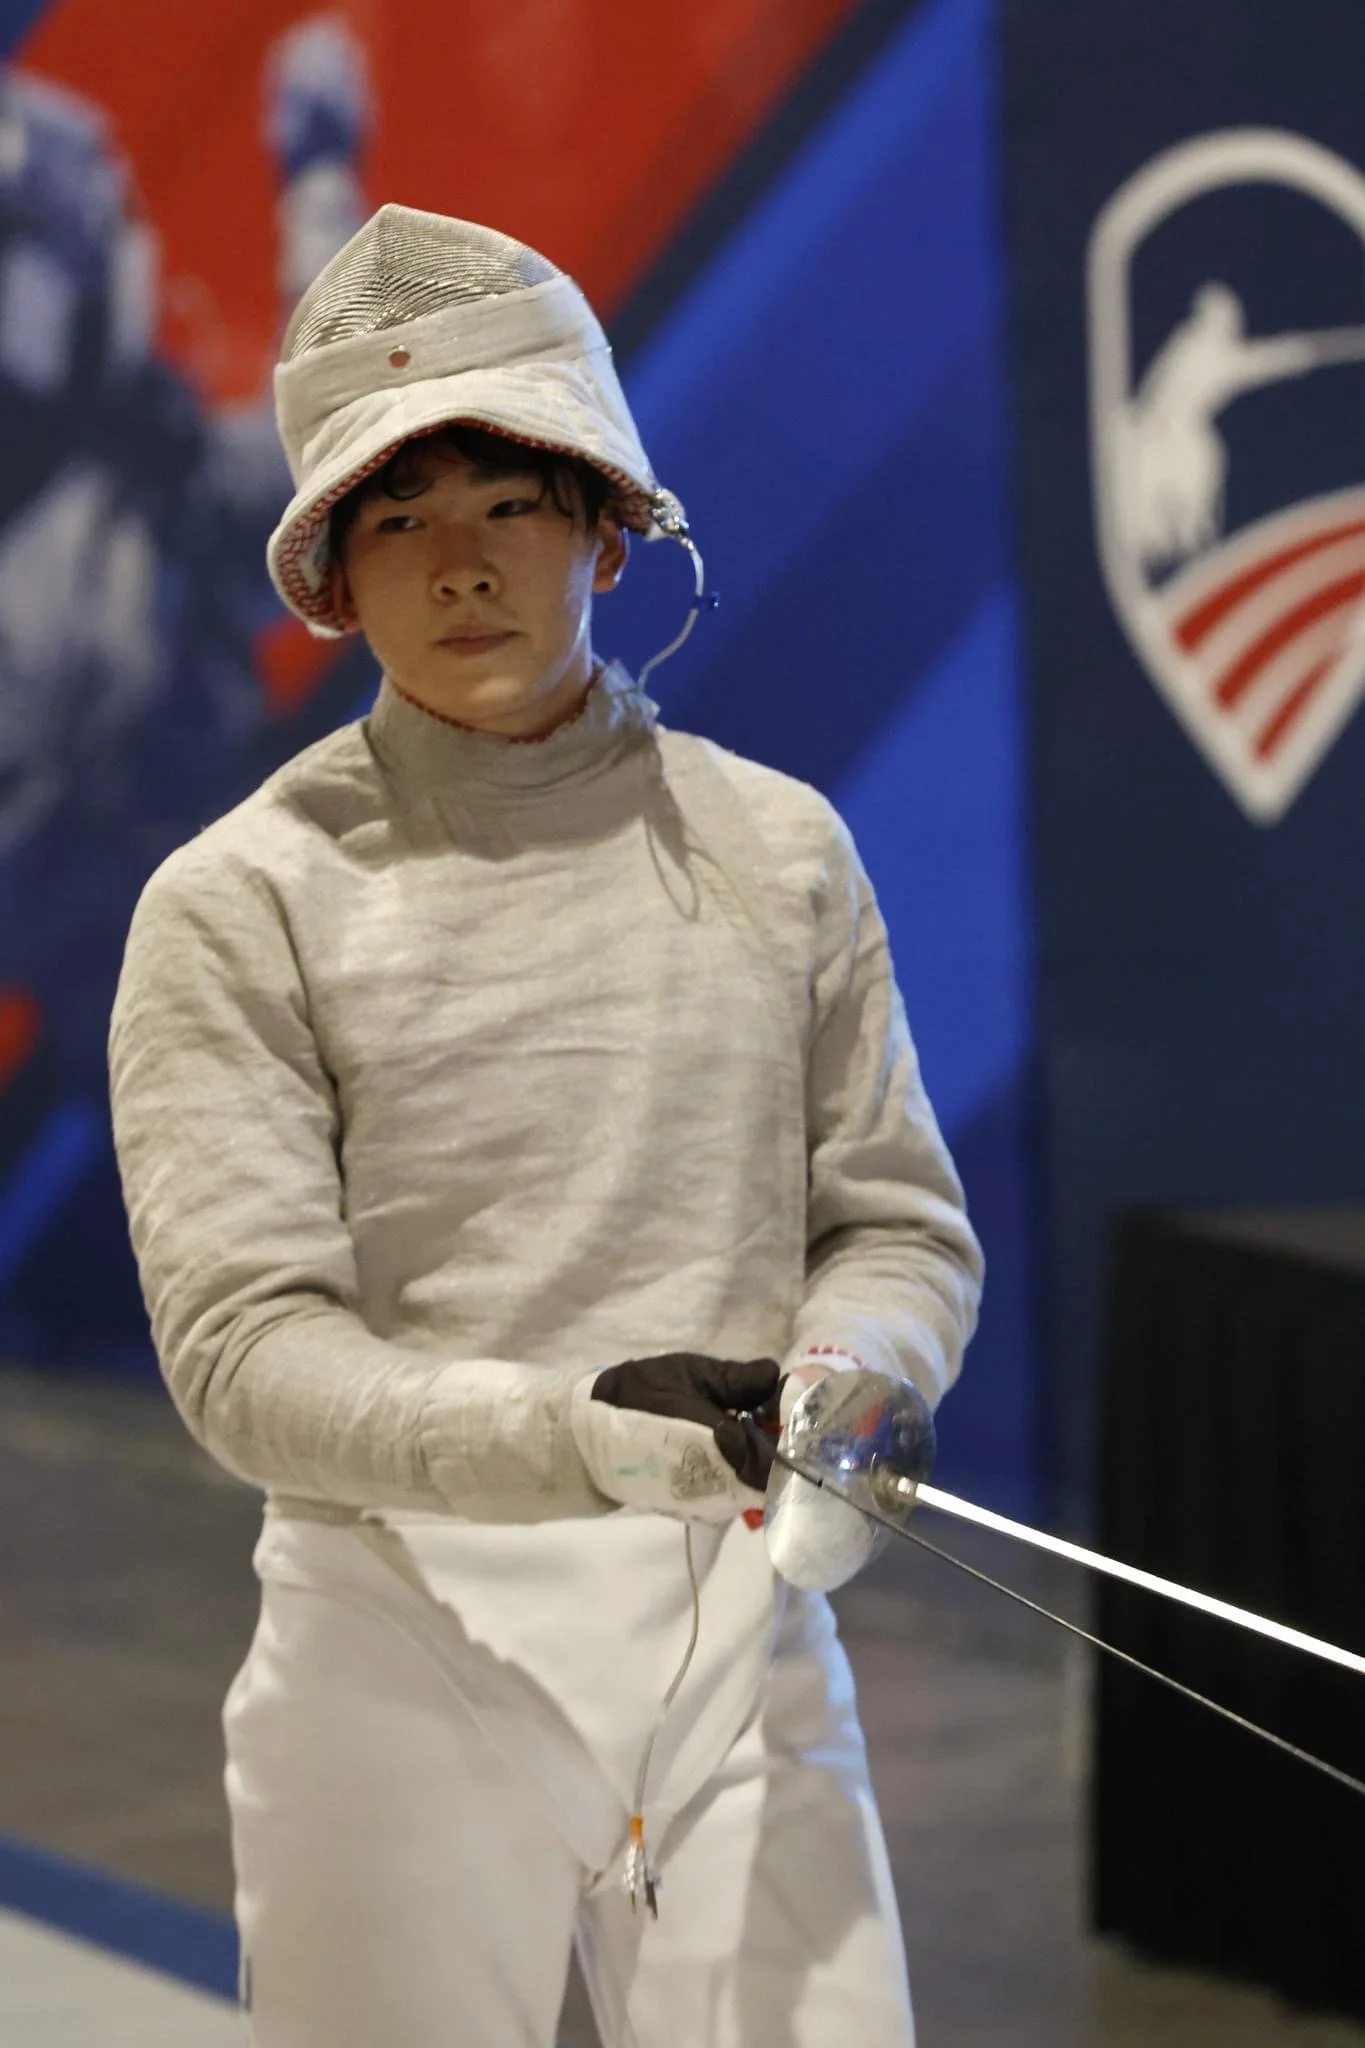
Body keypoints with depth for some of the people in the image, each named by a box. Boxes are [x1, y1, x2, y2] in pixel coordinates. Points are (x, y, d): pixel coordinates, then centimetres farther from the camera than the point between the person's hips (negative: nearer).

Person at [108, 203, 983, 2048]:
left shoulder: (776, 849, 5)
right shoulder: (241, 904, -5)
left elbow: (899, 1226, 10)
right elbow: (246, 1346, -12)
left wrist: (840, 1387, -13)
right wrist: (569, 1435, -28)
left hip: (736, 1654, 2)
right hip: (405, 1663, -2)